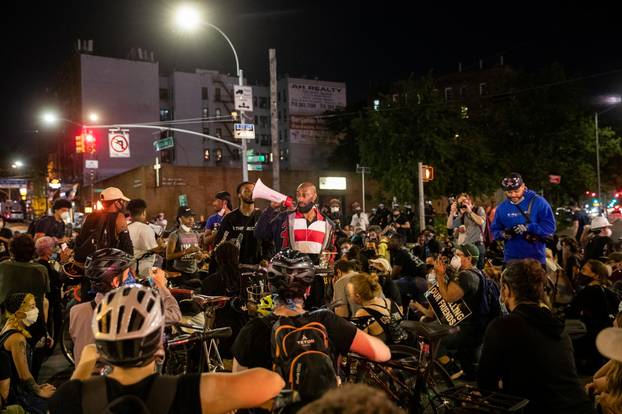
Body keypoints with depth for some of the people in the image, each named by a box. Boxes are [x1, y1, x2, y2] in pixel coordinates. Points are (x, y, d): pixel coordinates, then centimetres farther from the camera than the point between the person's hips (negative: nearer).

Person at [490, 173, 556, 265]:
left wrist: (528, 227, -22)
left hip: (536, 258, -2)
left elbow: (550, 226, -11)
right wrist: (503, 234, -12)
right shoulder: (502, 207, 4)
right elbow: (495, 230, 10)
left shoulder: (538, 202, -6)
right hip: (511, 259, 3)